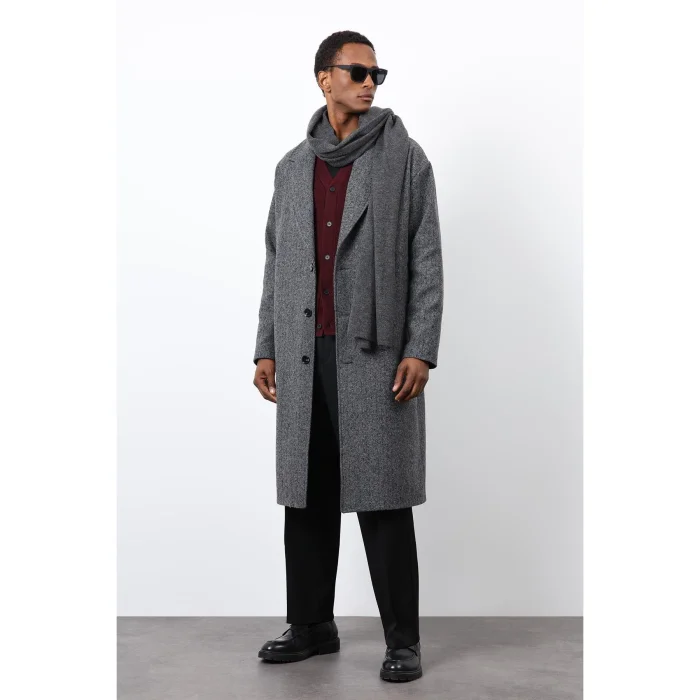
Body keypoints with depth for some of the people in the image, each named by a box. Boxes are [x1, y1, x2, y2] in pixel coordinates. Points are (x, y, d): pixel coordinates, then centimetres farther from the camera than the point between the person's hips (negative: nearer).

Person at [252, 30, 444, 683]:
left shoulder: (404, 157, 4)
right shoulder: (292, 167, 15)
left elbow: (426, 259, -2)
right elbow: (275, 264, 17)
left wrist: (420, 349, -11)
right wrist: (266, 348, 11)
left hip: (375, 354, -4)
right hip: (304, 356, 4)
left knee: (383, 499, -2)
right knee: (307, 495, 9)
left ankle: (402, 639, 8)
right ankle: (311, 624, 23)